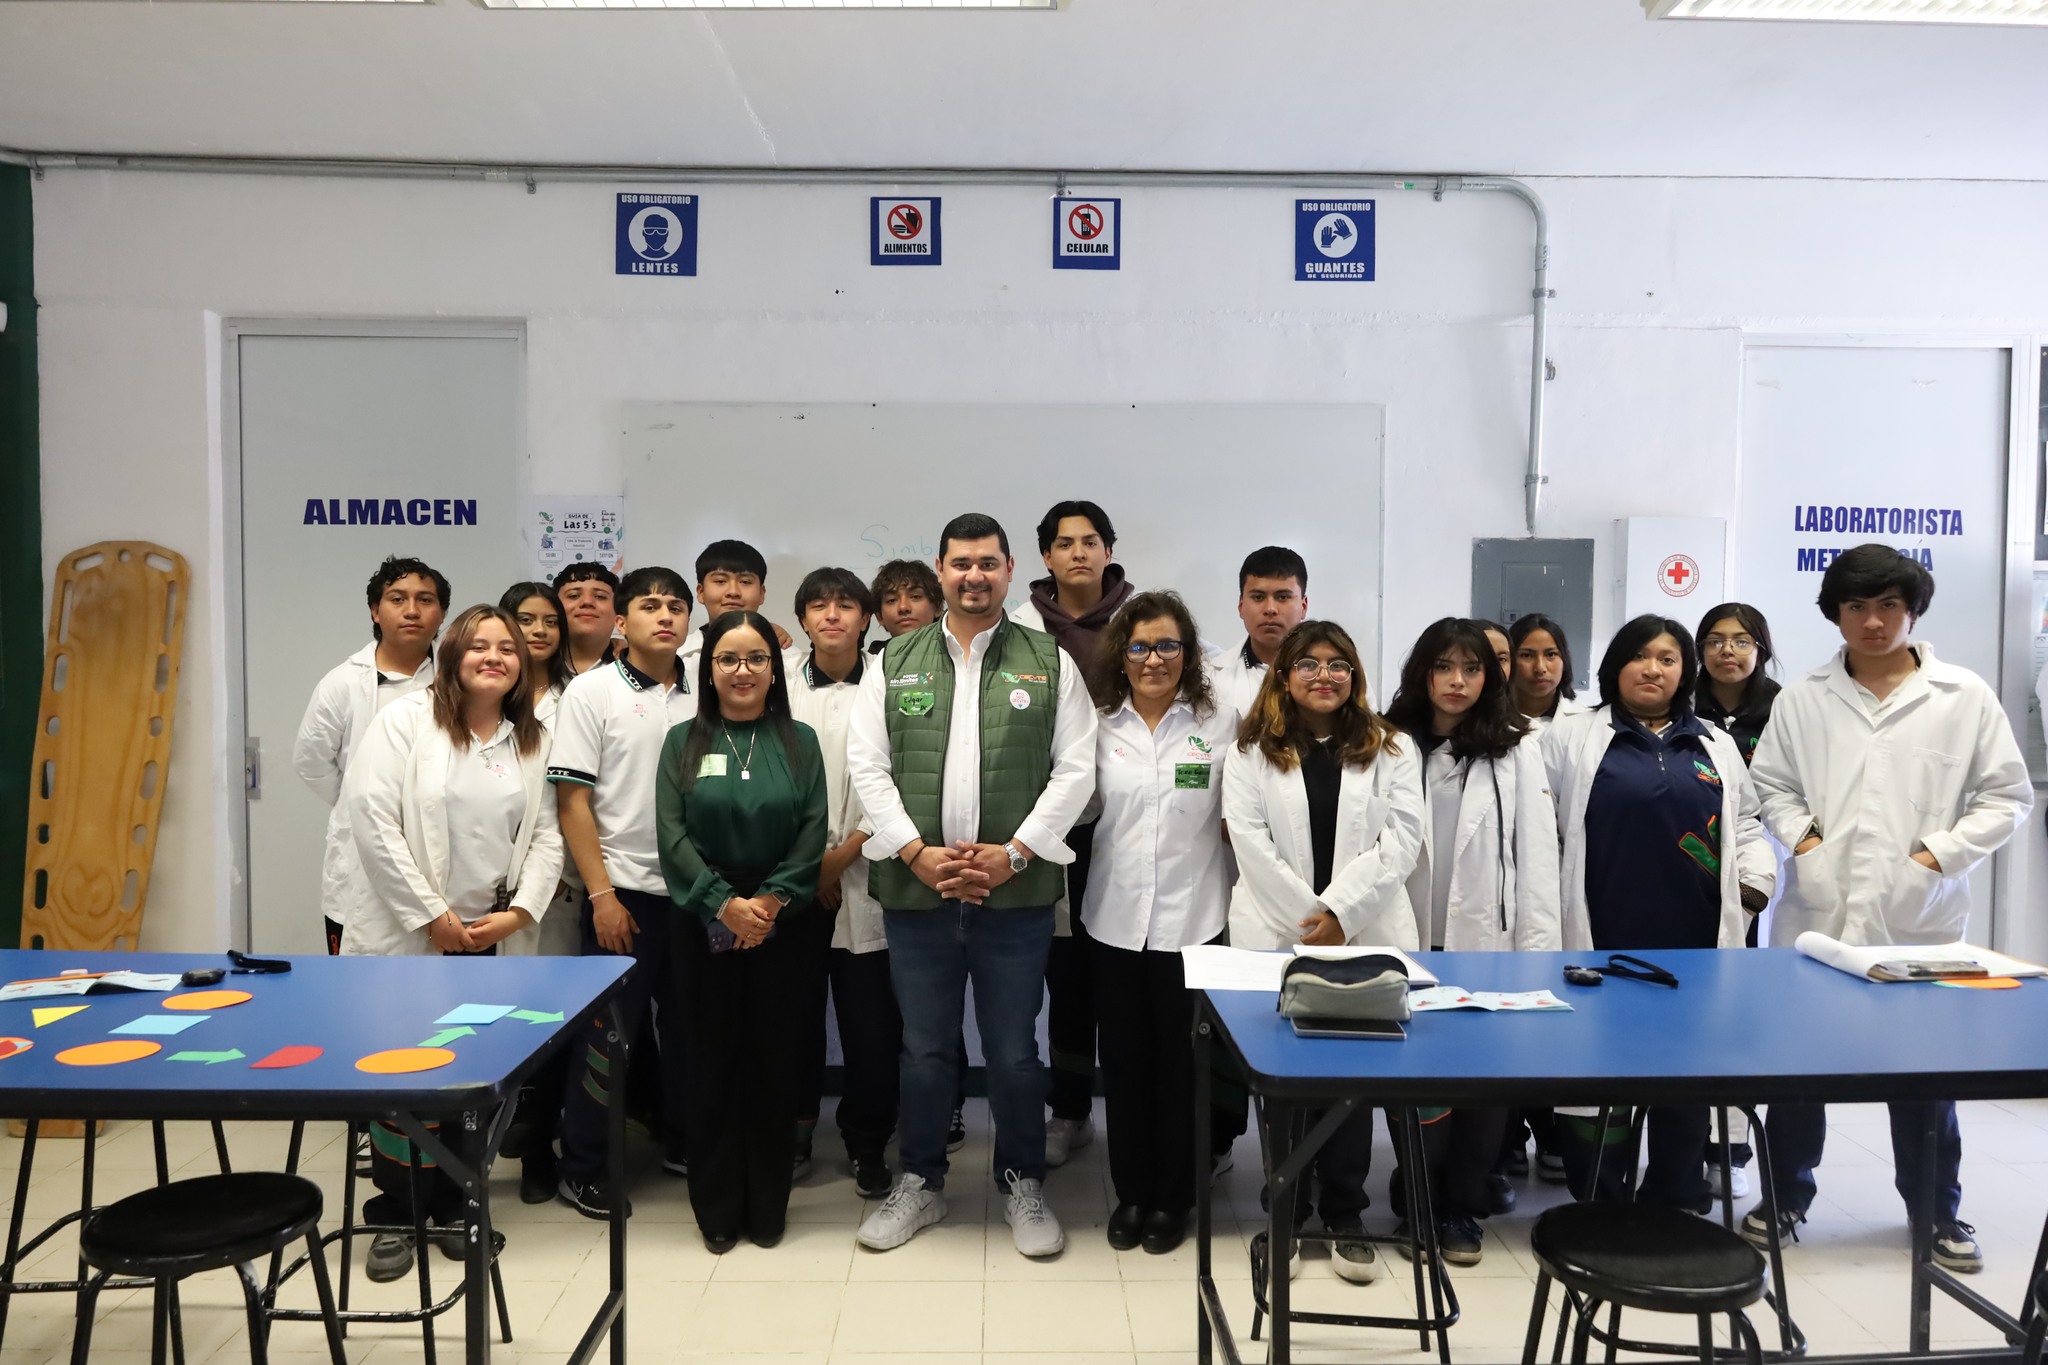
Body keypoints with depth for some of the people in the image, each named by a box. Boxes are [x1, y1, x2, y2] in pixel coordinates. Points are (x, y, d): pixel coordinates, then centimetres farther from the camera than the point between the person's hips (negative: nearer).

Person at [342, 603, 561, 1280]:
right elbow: (371, 818, -13)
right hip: (403, 934, -3)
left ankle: (450, 1207, 26)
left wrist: (517, 912, -8)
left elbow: (545, 837, 6)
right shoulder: (406, 719, -6)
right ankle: (394, 1218, 20)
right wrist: (431, 915, -13)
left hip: (485, 939, 4)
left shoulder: (533, 740, 7)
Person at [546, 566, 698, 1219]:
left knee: (686, 1025, 13)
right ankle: (581, 1168, 17)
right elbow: (572, 802, -6)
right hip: (623, 890, -4)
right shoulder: (591, 691, -3)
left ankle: (684, 1144, 30)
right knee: (608, 1035, 3)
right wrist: (602, 895, -11)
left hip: (692, 891, 4)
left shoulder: (701, 698, 7)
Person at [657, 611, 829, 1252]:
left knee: (775, 1063, 5)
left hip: (781, 927, 0)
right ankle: (717, 1210, 18)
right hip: (705, 926, 0)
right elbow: (672, 833, -5)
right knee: (712, 1062, 5)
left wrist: (770, 900, -15)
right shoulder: (683, 742, 4)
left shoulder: (799, 742, 5)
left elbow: (813, 834, -3)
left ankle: (768, 1207, 19)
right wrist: (724, 903, -15)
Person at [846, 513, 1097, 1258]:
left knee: (1014, 1051, 8)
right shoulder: (896, 662, 7)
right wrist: (915, 852, -10)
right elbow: (868, 765, 1)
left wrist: (1014, 853, -10)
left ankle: (1024, 1184, 27)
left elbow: (1074, 769, -1)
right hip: (916, 890, 1)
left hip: (1016, 892, -1)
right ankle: (919, 1182, 31)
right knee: (924, 1049, 13)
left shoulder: (1050, 662, 4)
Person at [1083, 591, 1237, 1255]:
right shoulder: (1097, 726, 5)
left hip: (1191, 919, -2)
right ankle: (1131, 1192, 27)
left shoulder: (1220, 724, -1)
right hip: (1114, 918, 2)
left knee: (1179, 1063, 6)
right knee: (1123, 1061, 11)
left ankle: (1172, 1196, 24)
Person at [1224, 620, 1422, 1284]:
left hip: (1365, 936, 0)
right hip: (1277, 936, 0)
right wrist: (1305, 919, -12)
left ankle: (1345, 1220, 16)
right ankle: (1285, 1214, 19)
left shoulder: (1389, 749, 8)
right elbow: (1251, 843, -4)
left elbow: (1401, 839, -2)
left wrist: (1340, 912, -12)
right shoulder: (1252, 752, 6)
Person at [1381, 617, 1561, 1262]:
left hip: (1488, 942, 0)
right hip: (1412, 942, 1)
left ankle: (1462, 1203, 20)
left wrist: (1538, 949, -6)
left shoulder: (1517, 750, 2)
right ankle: (1423, 1198, 22)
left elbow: (1536, 853, -1)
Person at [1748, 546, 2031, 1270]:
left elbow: (2007, 796, 1)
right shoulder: (1801, 698, 3)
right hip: (1818, 911, 1)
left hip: (1920, 916, -1)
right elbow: (1771, 784, 9)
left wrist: (1940, 855, -9)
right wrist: (1802, 838, -8)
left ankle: (1936, 1207, 32)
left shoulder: (1966, 697, -1)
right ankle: (1785, 1193, 28)